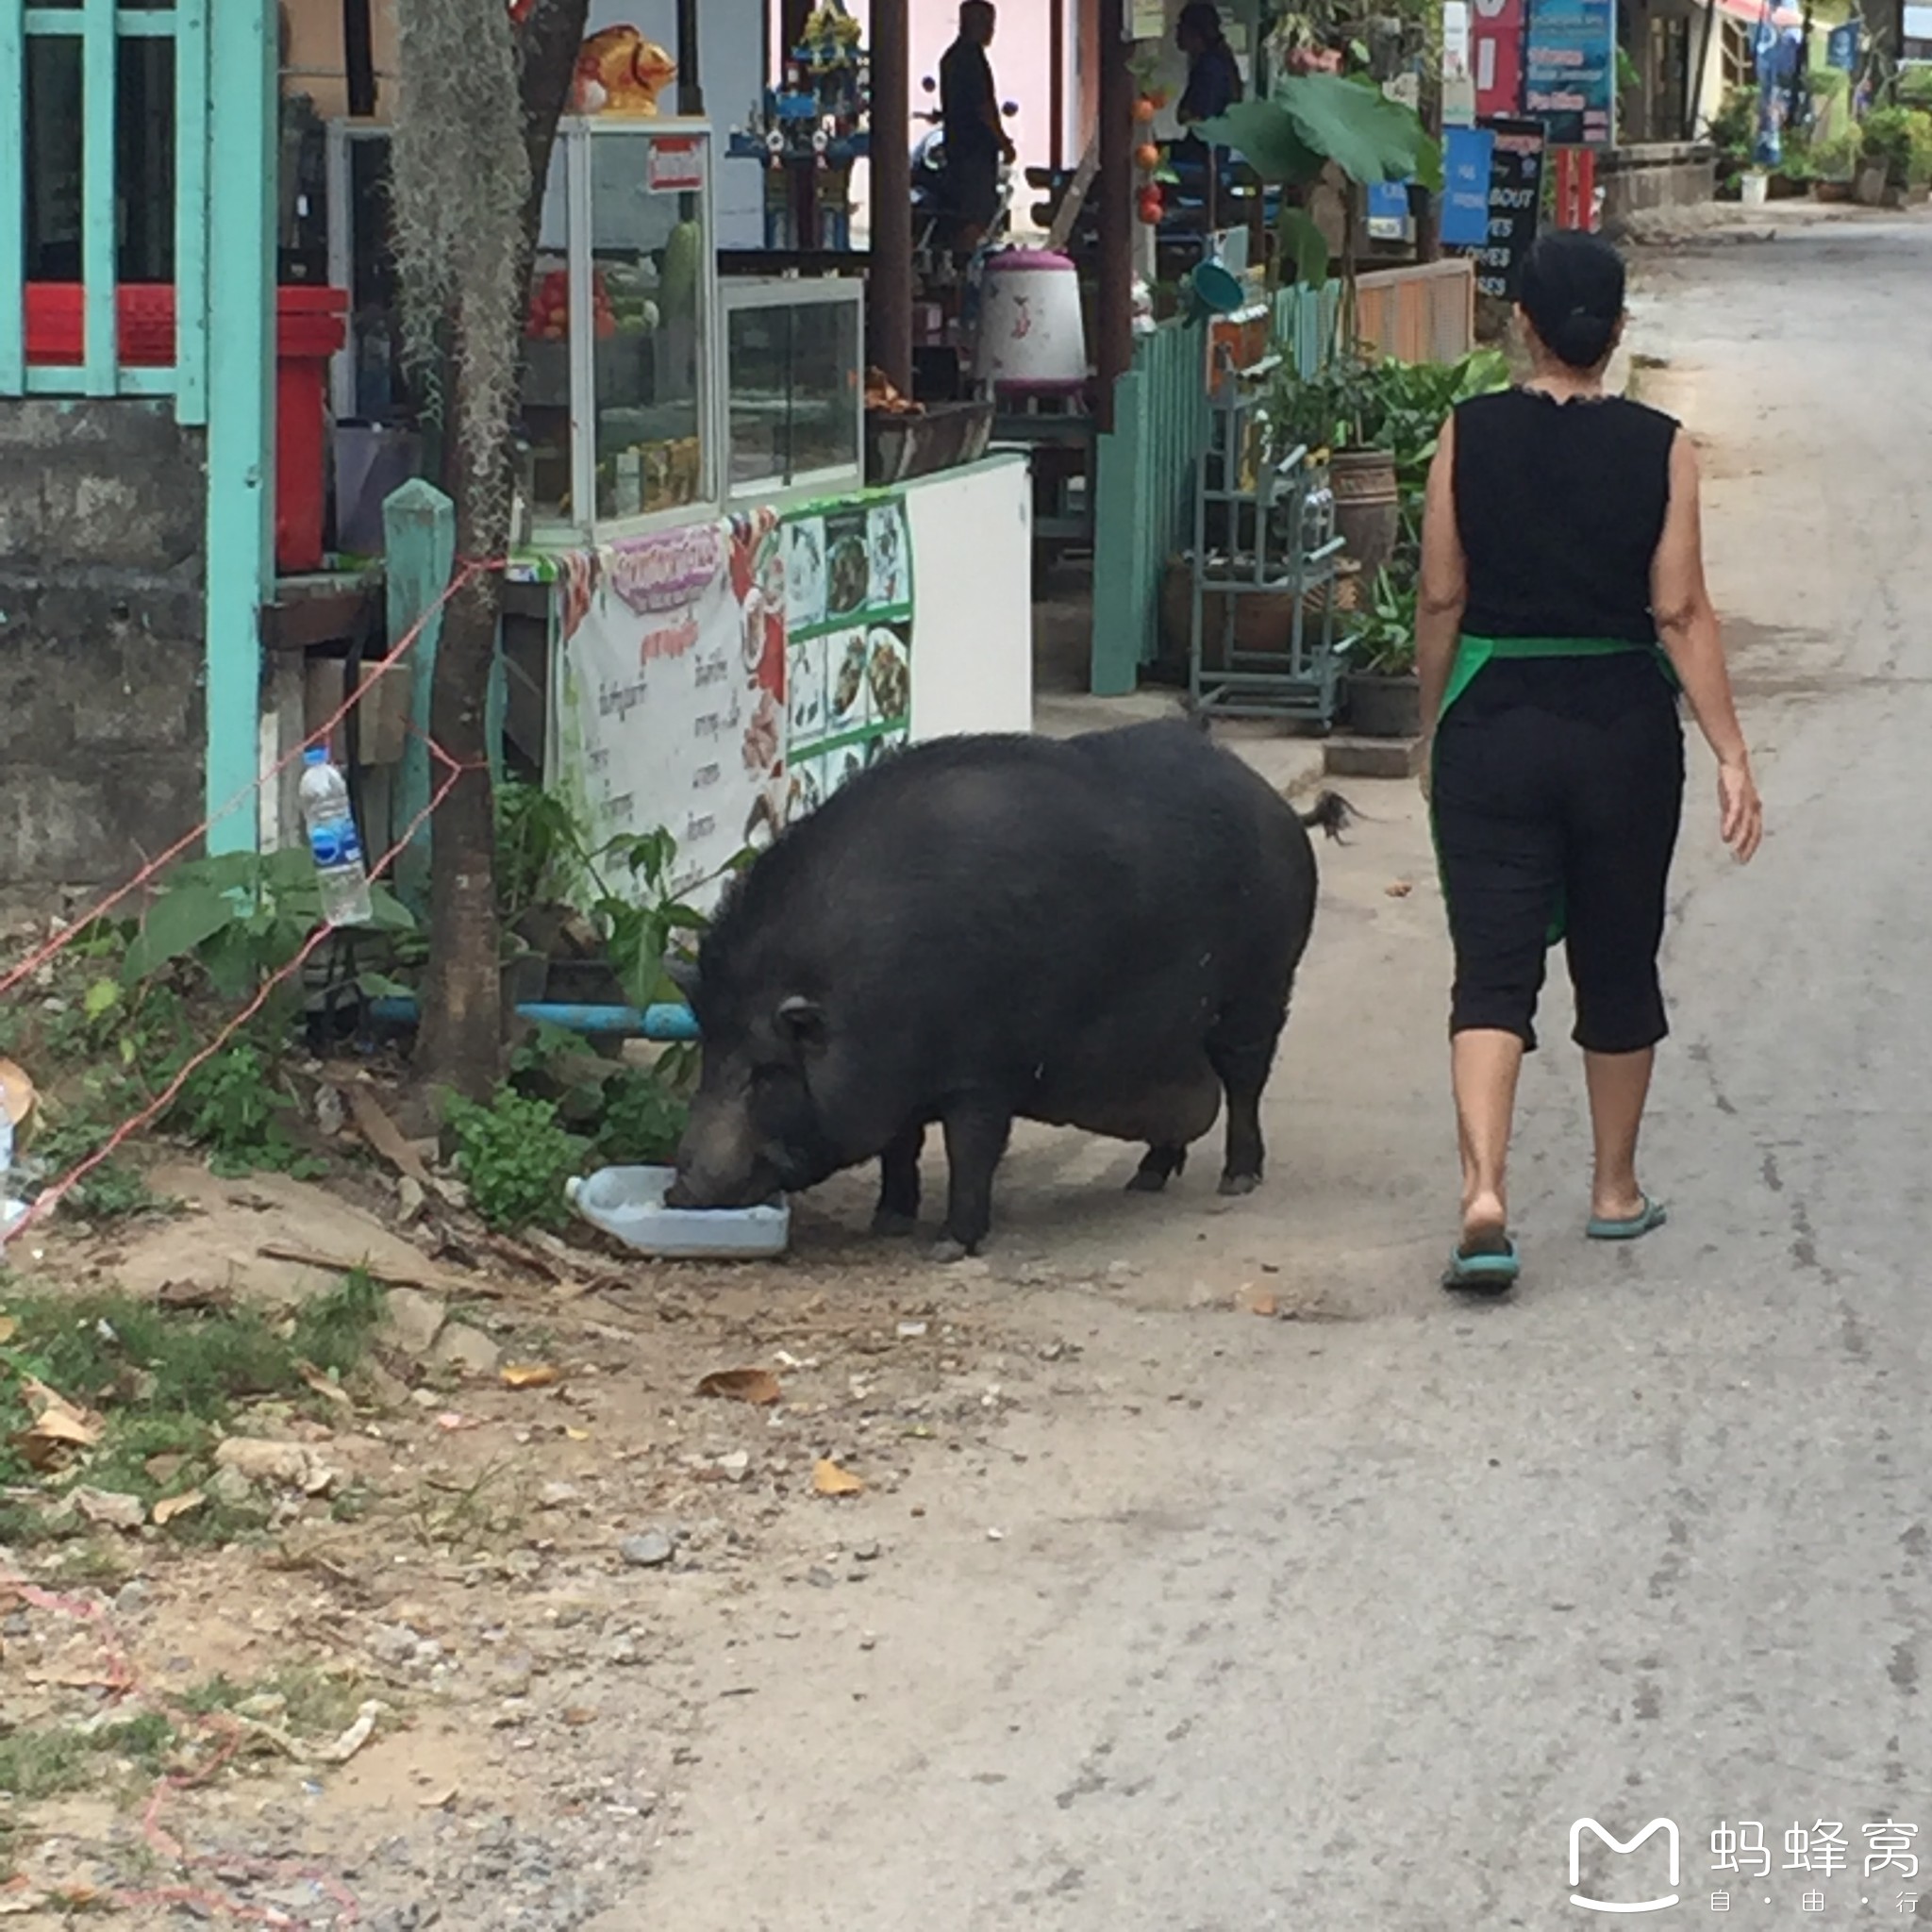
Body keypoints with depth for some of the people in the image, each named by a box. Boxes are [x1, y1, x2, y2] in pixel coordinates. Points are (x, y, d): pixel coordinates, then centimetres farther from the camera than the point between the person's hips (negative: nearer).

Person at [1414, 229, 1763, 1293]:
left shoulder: (1469, 435, -5)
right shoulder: (1661, 449, -6)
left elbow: (1441, 599, -1)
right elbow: (1681, 614, -8)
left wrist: (1433, 728, 12)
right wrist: (1732, 755, -5)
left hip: (1494, 725, -1)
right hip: (1624, 728, 1)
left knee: (1493, 967, -2)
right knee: (1617, 963, 17)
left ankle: (1484, 1193, -21)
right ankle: (1616, 1189, 29)